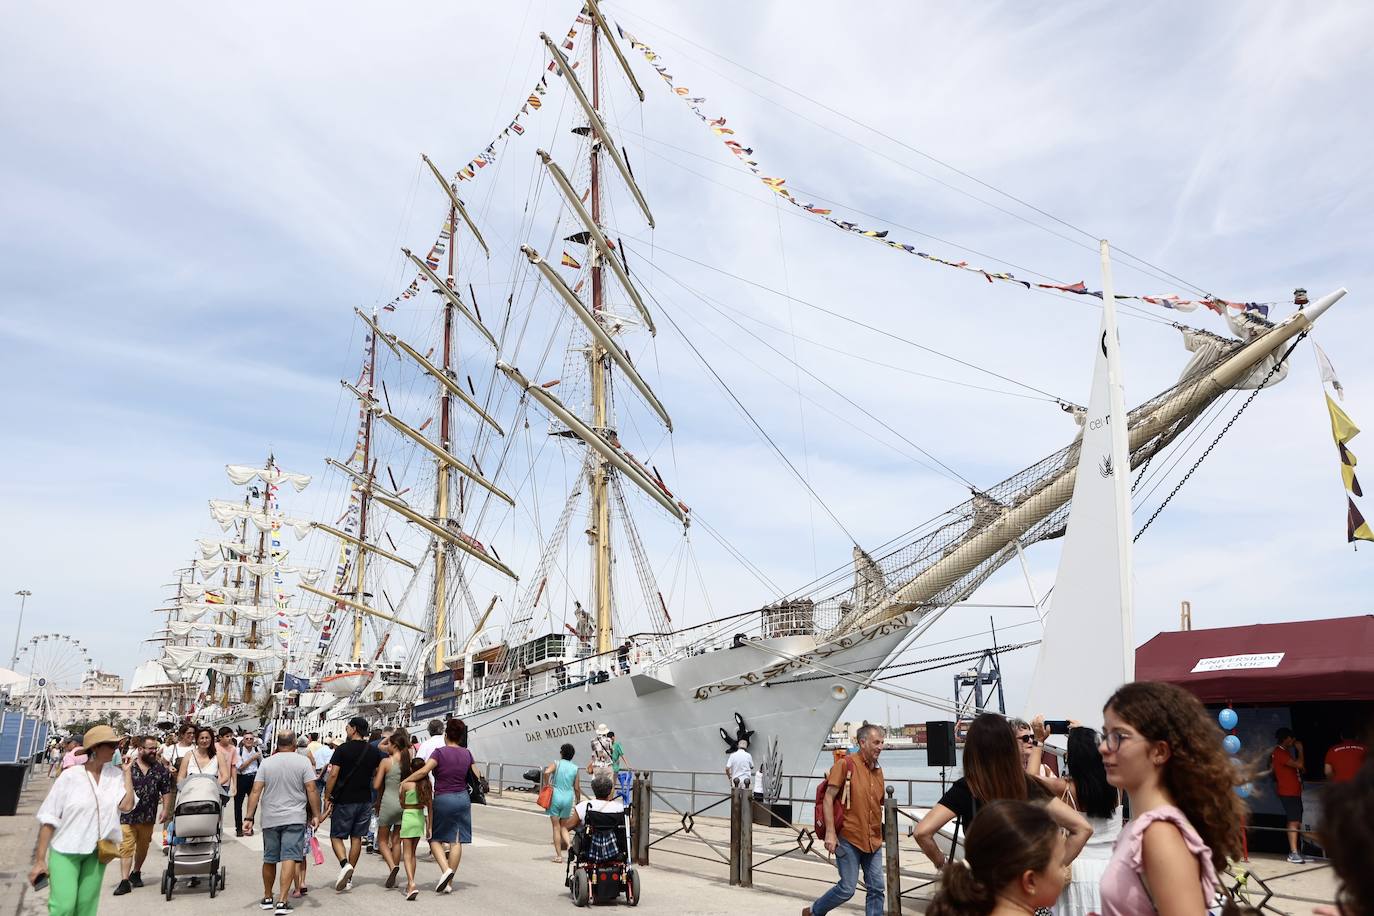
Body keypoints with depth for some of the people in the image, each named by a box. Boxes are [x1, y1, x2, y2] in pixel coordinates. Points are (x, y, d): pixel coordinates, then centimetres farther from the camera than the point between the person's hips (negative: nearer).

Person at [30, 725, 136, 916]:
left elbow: (126, 805, -15)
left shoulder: (116, 775, -1)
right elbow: (48, 818, -7)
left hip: (96, 852, 3)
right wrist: (40, 860, -9)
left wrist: (127, 771, -9)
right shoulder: (70, 776, -10)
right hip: (64, 851, -3)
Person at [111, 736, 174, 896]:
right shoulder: (127, 766, -6)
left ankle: (136, 873, 35)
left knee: (143, 846, 16)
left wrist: (166, 809, 0)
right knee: (126, 847, -6)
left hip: (148, 816, 3)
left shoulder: (161, 769, 3)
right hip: (127, 815, -3)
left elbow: (167, 791, 6)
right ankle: (124, 881, -4)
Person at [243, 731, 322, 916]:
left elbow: (255, 792, -3)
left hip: (270, 819, 3)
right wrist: (315, 815, -3)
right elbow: (311, 790, -8)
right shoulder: (303, 761, -5)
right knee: (289, 858, -4)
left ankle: (267, 898, 28)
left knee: (269, 859, 15)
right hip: (295, 818, -3)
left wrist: (249, 818, 0)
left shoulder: (266, 763, 2)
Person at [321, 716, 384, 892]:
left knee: (336, 836, 7)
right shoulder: (374, 752, 5)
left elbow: (333, 775, -13)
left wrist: (327, 798, -6)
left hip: (344, 800, -4)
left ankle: (345, 864, -17)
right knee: (356, 838, 11)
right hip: (365, 800, 4)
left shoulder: (343, 749, -9)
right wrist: (377, 800, 19)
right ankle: (349, 878, 15)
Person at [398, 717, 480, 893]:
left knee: (435, 839, 9)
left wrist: (405, 781, -12)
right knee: (456, 841, 5)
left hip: (443, 799, -4)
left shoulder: (440, 752, -9)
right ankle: (449, 882, 7)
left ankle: (446, 870, -13)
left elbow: (423, 771, -22)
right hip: (463, 799, 4)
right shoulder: (467, 753, 5)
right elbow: (477, 777, 11)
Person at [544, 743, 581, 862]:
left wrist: (547, 785, -8)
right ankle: (569, 845, -6)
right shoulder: (575, 768, 5)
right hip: (568, 799, 3)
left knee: (556, 827, 5)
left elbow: (546, 772, -23)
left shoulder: (556, 763, -3)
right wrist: (578, 801, 15)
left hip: (555, 797, -3)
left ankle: (558, 855, 4)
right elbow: (577, 788, 5)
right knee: (563, 826, 19)